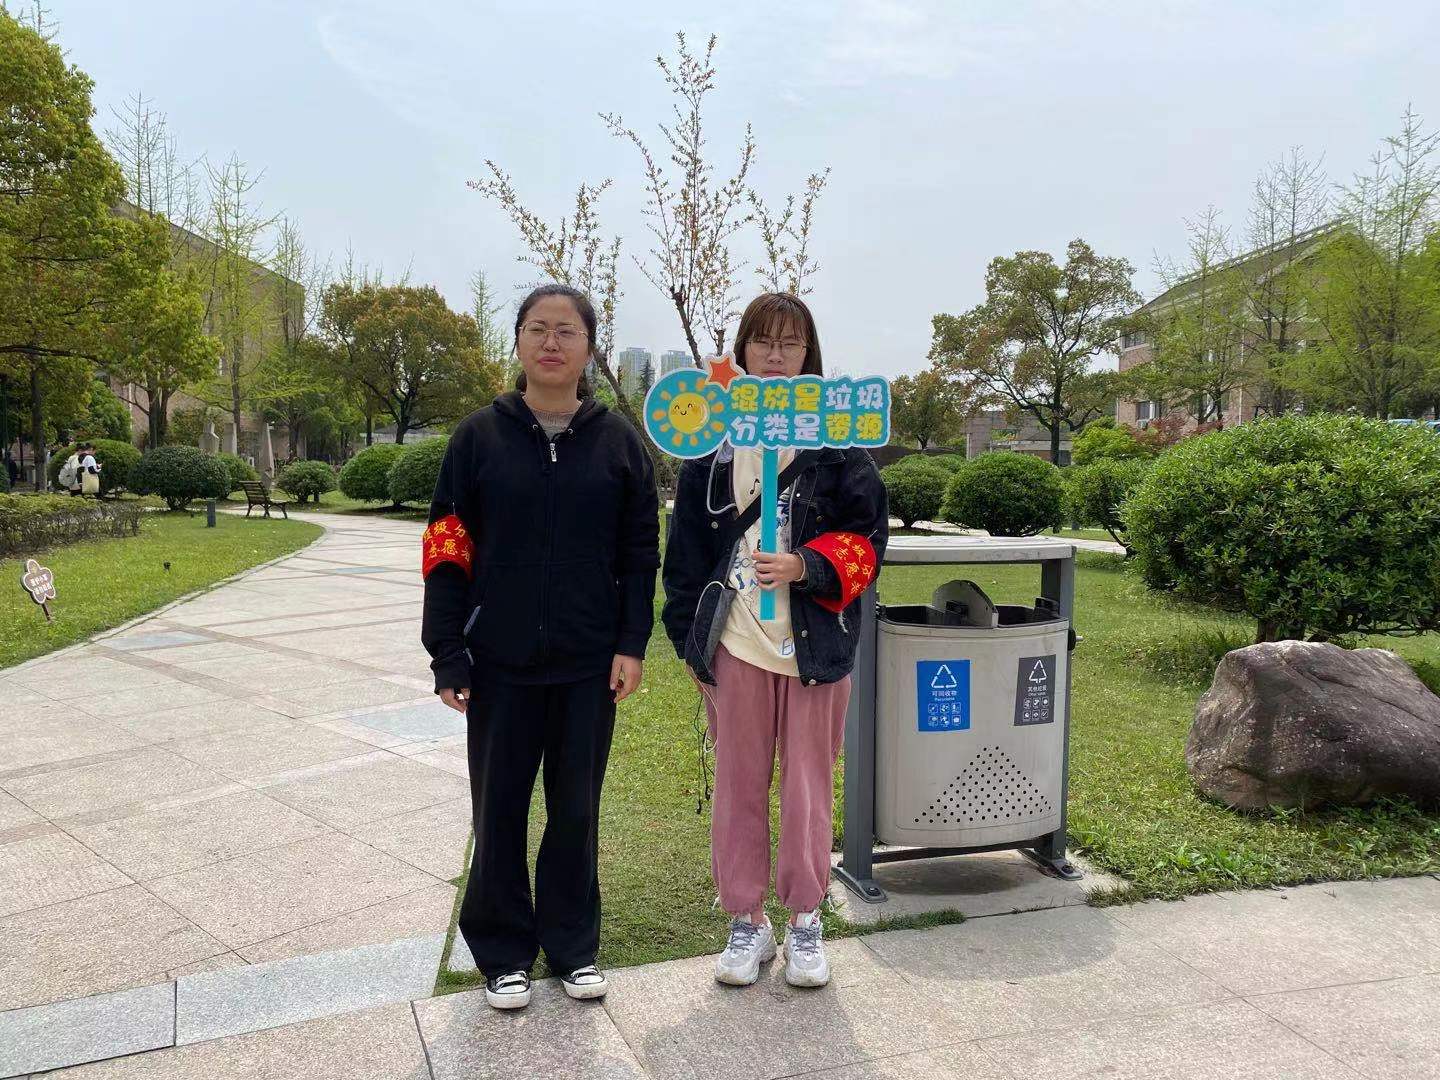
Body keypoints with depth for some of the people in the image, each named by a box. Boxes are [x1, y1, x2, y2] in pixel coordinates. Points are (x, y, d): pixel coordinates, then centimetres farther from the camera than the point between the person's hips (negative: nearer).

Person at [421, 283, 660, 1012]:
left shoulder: (619, 442, 2)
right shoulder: (480, 437, -1)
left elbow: (640, 552, 4)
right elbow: (446, 550, -2)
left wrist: (632, 644, -4)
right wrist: (448, 656, -6)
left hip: (590, 666, 1)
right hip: (500, 663, 0)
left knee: (576, 810, 12)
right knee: (500, 811, 10)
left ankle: (573, 946, 30)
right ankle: (504, 952, 28)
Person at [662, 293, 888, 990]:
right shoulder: (714, 437, 6)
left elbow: (867, 534, -2)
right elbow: (688, 542, 9)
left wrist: (805, 567, -19)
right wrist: (688, 633, 6)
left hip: (814, 639, -1)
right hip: (734, 640, 2)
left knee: (809, 782, 9)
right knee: (739, 783, 10)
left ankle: (805, 920, 26)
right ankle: (746, 921, 26)